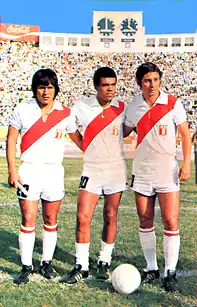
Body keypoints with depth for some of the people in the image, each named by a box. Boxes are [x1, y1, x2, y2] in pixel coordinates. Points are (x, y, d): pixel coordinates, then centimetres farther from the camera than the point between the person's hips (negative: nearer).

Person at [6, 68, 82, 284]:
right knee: (28, 220, -2)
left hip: (54, 171, 2)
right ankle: (26, 266, 11)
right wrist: (12, 171, -6)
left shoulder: (65, 113, 2)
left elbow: (78, 138, 12)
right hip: (29, 171, -1)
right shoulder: (23, 110, 0)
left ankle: (47, 263, 23)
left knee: (51, 221, 8)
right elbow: (11, 141, 1)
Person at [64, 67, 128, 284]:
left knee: (110, 217, 7)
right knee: (82, 217, -6)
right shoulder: (81, 107, -3)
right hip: (91, 169, 0)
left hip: (116, 169, 1)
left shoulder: (122, 108, -1)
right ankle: (81, 266, 7)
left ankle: (104, 262, 23)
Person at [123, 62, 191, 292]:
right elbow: (124, 131, 17)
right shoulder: (133, 106, 1)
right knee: (145, 222, 7)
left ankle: (170, 272, 9)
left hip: (167, 170, -2)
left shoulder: (173, 103, -6)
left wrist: (186, 163, -10)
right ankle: (151, 268, 22)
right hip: (142, 171, 3)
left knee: (170, 222, -5)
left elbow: (185, 134, -2)